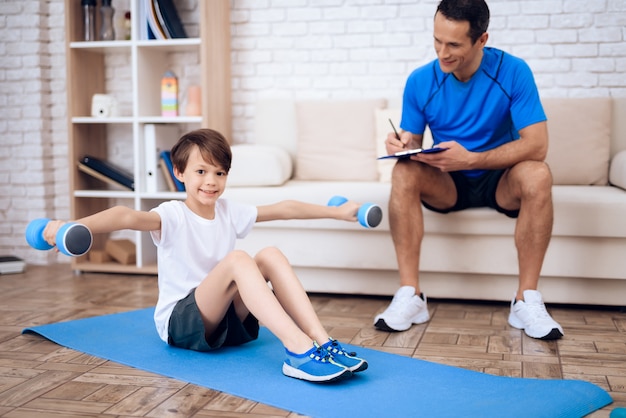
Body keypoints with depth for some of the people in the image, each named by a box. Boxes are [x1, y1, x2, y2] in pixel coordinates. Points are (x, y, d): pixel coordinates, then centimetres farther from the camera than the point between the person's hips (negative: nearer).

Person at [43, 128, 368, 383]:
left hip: (229, 320, 6)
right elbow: (128, 217, -32)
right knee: (236, 259, -31)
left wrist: (338, 211, 19)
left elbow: (284, 209, 14)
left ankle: (323, 342, -27)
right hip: (179, 321, -6)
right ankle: (299, 350, -42)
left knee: (271, 256, -16)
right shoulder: (173, 215, -11)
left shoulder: (229, 212, 7)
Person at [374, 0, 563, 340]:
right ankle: (410, 296, -27)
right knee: (404, 172, -29)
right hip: (447, 184, 2)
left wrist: (471, 159, -33)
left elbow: (537, 145, -21)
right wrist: (403, 144, -24)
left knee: (537, 175, -33)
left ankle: (527, 300, -25)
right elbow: (413, 143, 2)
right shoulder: (420, 81, -7)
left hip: (499, 179, -1)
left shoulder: (512, 72, -14)